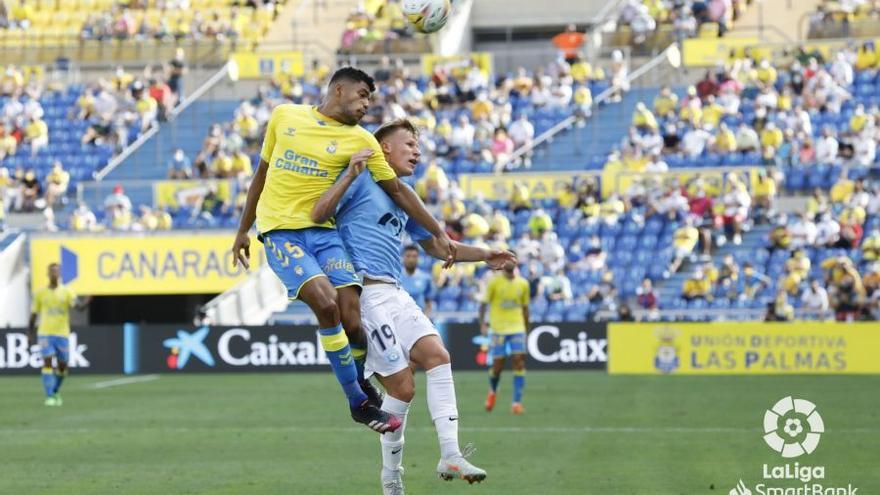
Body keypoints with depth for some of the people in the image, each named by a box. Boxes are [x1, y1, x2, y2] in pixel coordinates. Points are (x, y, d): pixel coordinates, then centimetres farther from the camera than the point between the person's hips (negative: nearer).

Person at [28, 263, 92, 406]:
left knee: (62, 366, 5)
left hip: (62, 334, 1)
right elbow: (33, 314, 12)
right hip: (45, 334, -1)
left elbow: (79, 306, -14)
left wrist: (89, 299, -33)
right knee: (48, 362, -14)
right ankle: (49, 397, -13)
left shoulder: (67, 291, 1)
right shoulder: (40, 293, 4)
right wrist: (30, 334, 12)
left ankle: (55, 392, 31)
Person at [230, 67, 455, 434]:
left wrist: (439, 233, 5)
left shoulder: (360, 141, 7)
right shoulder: (284, 116, 8)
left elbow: (397, 191, 10)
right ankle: (359, 402, -11)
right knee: (326, 300, -24)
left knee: (352, 321, -14)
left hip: (323, 231, 2)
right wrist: (243, 230, 18)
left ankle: (360, 382, 21)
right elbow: (262, 175, 17)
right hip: (279, 231, -2)